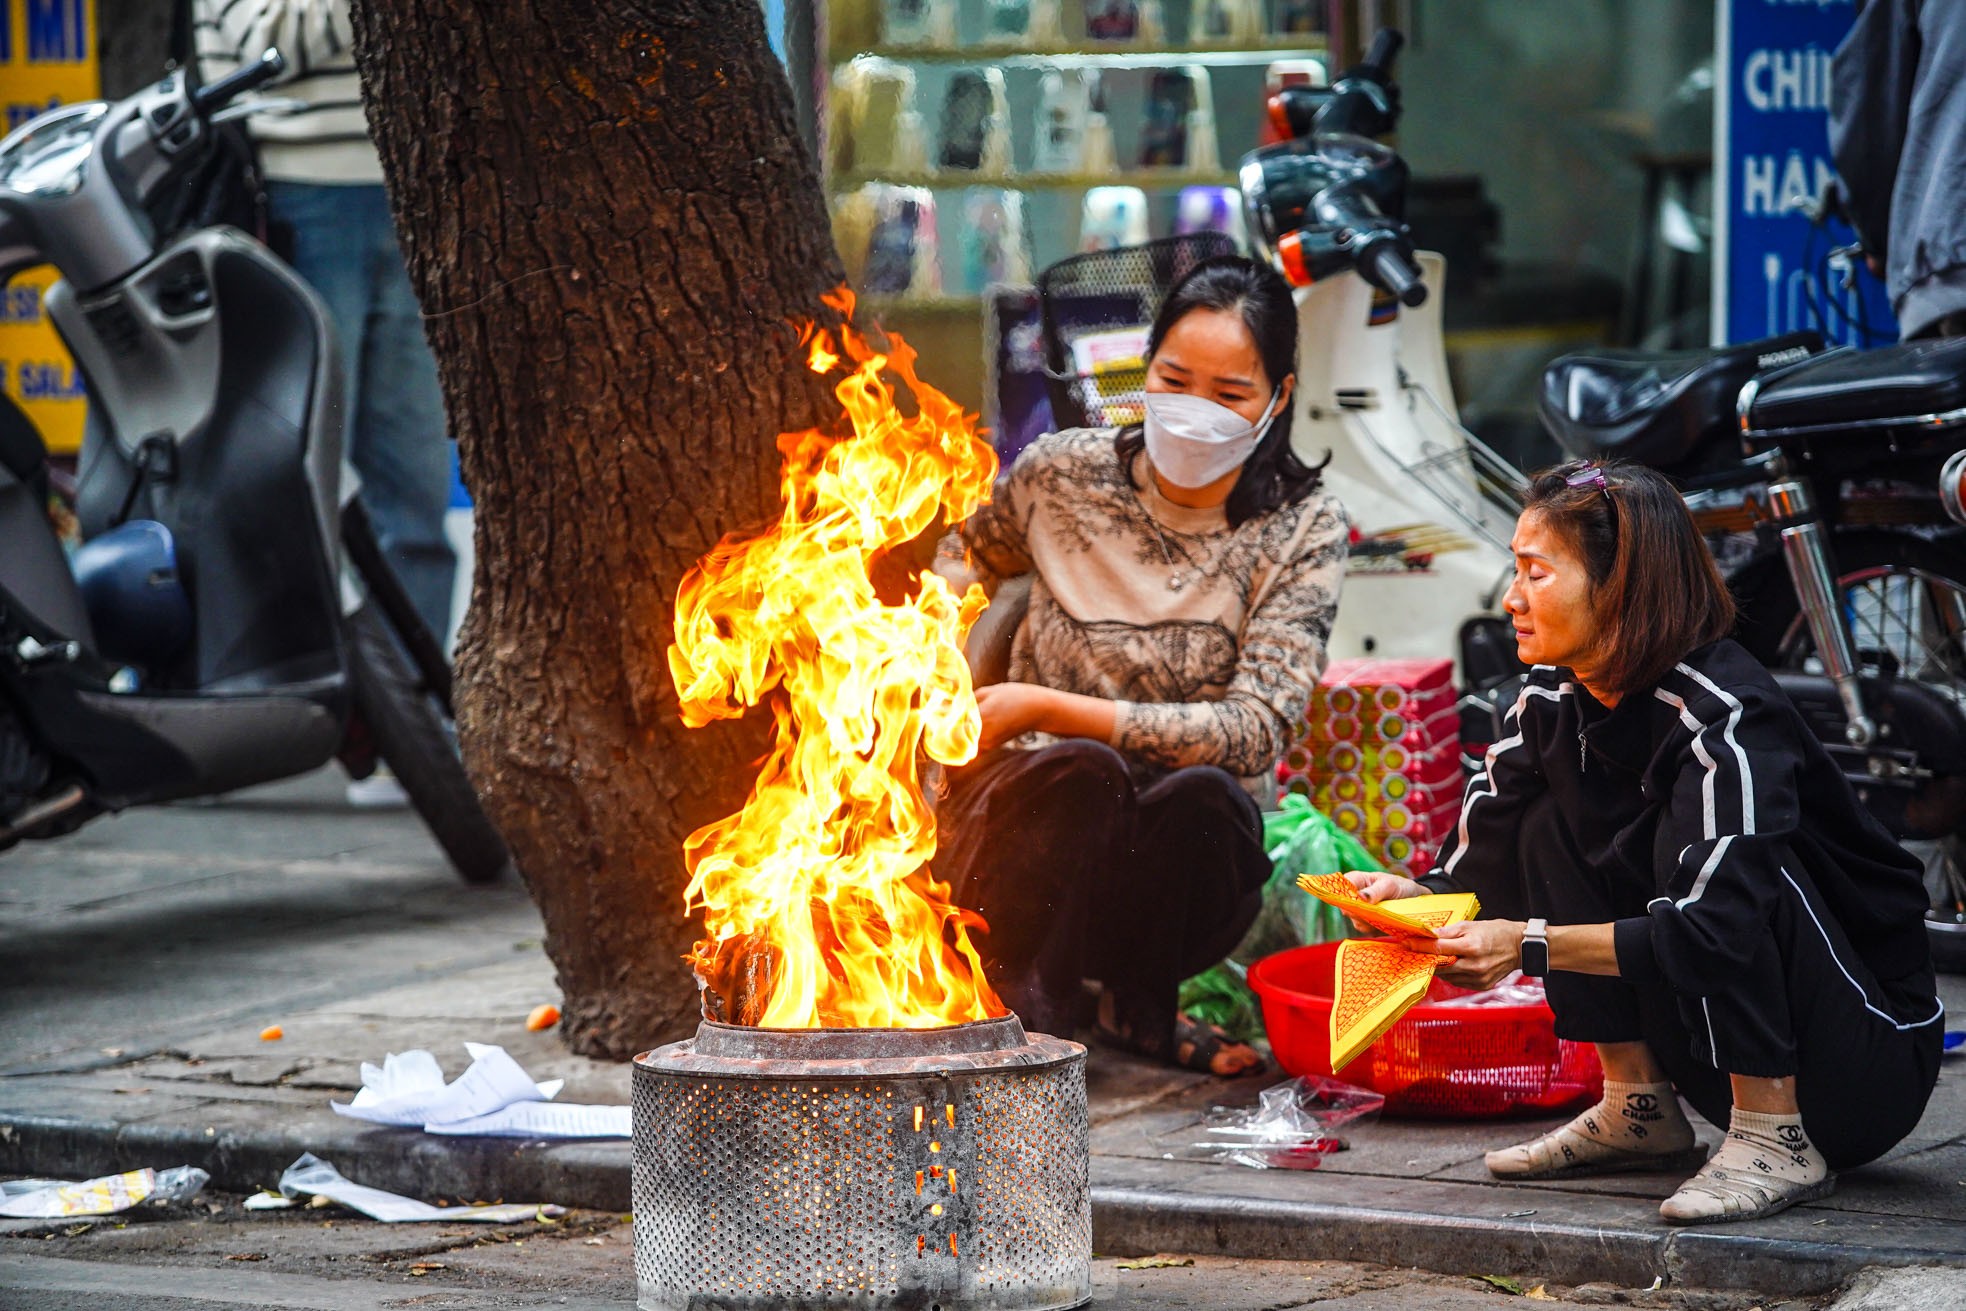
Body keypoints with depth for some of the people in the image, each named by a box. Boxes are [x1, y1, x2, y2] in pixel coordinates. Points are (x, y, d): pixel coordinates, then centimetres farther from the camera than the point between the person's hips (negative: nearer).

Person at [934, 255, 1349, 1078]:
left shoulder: (1301, 530, -6)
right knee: (1084, 772, -34)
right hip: (1024, 826, 0)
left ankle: (1139, 1003, -5)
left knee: (1203, 794, -34)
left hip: (1172, 871, 1)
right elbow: (968, 556, 23)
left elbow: (1254, 731, -17)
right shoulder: (1061, 474, -1)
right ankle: (1024, 1004, -14)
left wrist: (1046, 708, -20)